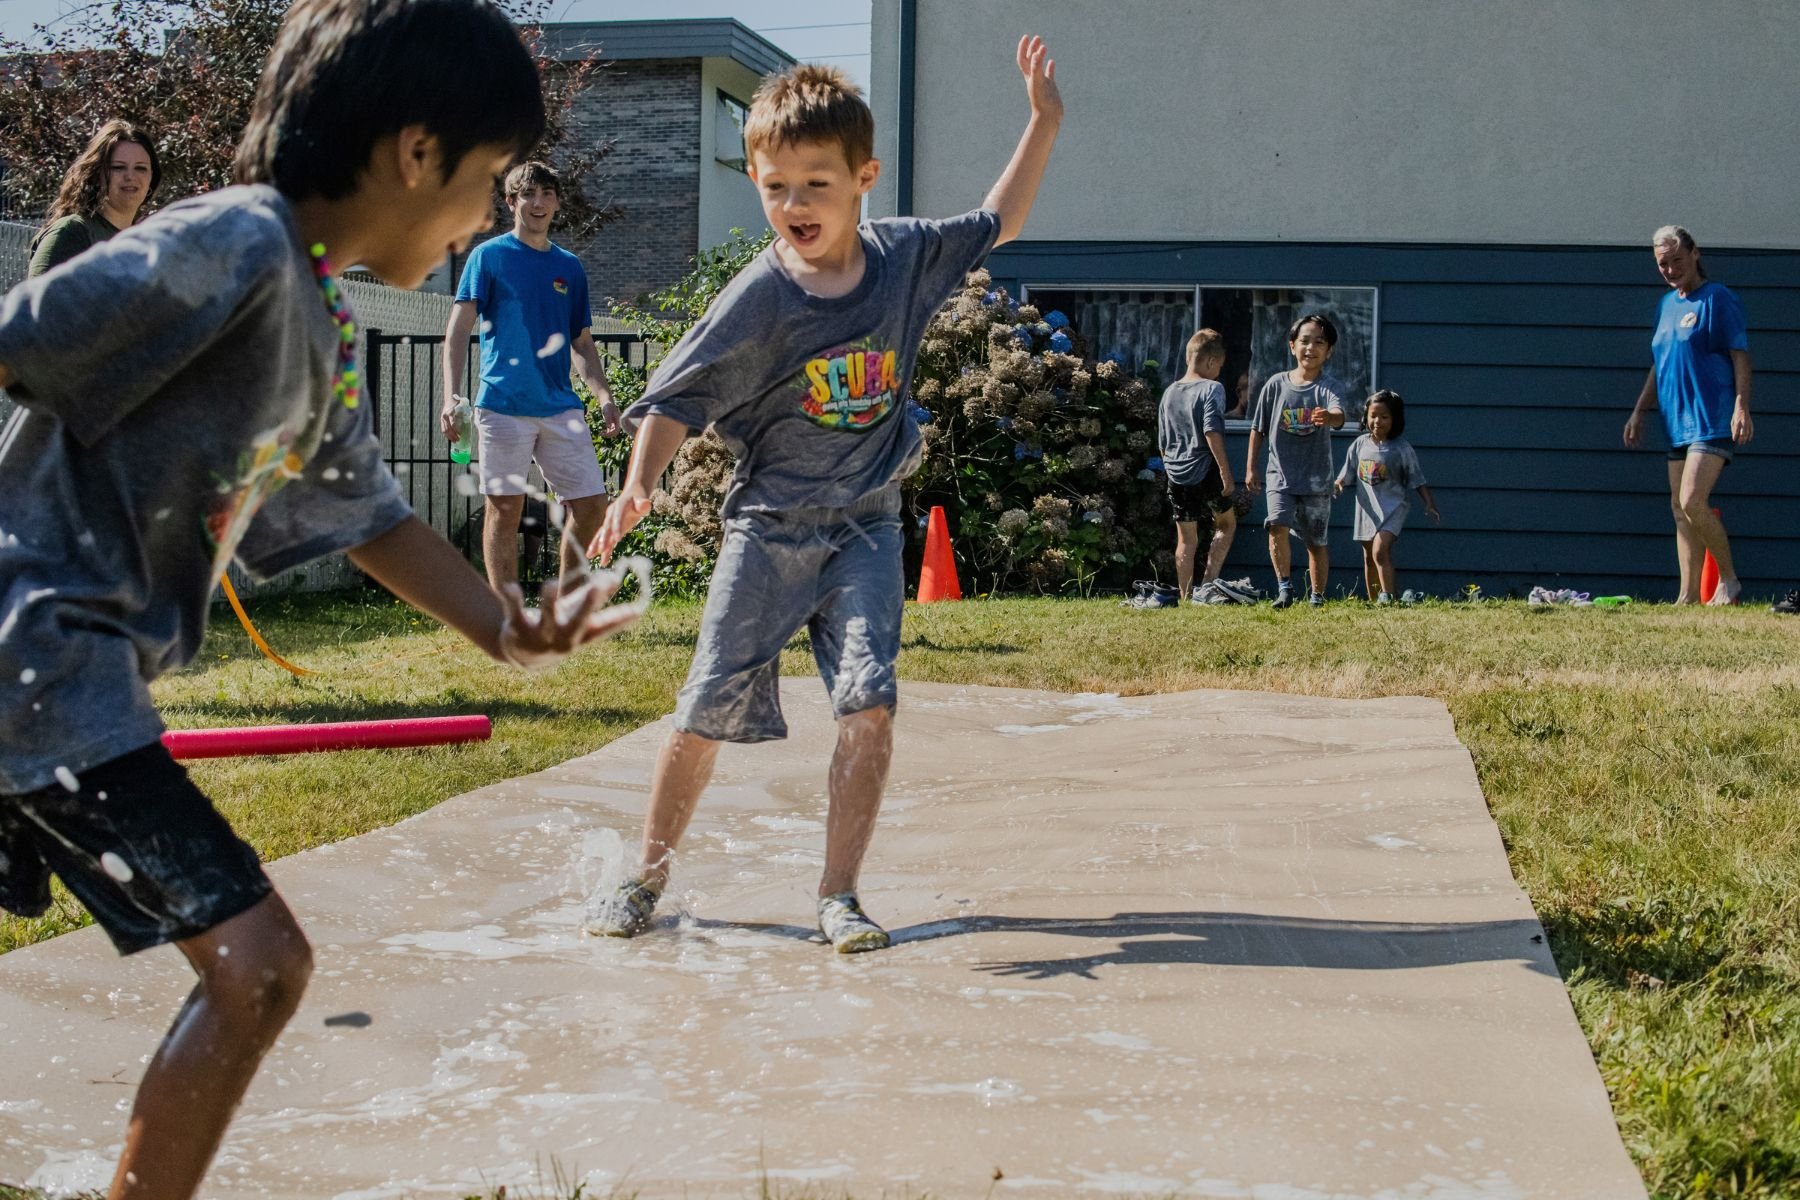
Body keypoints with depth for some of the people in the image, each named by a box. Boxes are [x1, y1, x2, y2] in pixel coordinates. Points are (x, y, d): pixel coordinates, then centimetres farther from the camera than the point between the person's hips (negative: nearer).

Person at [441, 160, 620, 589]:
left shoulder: (569, 267, 16)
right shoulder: (489, 256, 3)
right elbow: (458, 330, -2)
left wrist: (605, 396, 6)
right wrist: (451, 396, -14)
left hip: (561, 406, 4)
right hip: (504, 404, -4)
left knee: (591, 502, 0)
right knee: (504, 509, -1)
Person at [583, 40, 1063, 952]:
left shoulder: (905, 256, -3)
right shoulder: (757, 300, -14)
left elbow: (996, 226, 15)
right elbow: (678, 399, -10)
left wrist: (1043, 125, 11)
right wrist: (638, 486, -26)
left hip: (866, 526, 2)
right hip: (769, 526, -2)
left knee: (869, 703, -13)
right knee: (710, 711, 2)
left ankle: (838, 893, -1)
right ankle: (647, 878, 22)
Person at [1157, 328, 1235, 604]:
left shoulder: (1169, 392, 10)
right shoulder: (1211, 389, -10)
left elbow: (1162, 442, 15)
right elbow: (1212, 433, -19)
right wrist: (1226, 472, -17)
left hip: (1177, 476, 5)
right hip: (1205, 470, -5)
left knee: (1186, 540, 13)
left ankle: (1185, 596, 15)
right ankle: (1207, 584, 4)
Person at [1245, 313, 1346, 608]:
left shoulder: (1329, 388, -5)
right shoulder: (1276, 385, 1)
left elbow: (1339, 416, -28)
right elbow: (1258, 428, 9)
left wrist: (1329, 417, -51)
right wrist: (1251, 468, 7)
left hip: (1316, 478, -1)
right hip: (1280, 474, 1)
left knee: (1317, 542, 8)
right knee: (1277, 526, -20)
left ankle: (1317, 598, 22)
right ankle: (1284, 587, -7)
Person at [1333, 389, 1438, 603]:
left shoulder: (1402, 448, -7)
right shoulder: (1360, 445, 5)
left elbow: (1417, 479, -3)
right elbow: (1347, 474, 10)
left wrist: (1429, 503, -11)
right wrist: (1336, 485, -10)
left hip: (1393, 507, -5)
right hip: (1367, 508, 5)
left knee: (1380, 551, -23)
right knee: (1369, 557, 14)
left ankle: (1388, 598, -22)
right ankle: (1373, 602, 26)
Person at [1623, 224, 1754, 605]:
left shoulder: (1718, 299, -5)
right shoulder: (1667, 304, 18)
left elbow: (1741, 357, -10)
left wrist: (1741, 406, -20)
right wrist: (1638, 412, 21)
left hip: (1713, 420, -8)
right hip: (1677, 422, 8)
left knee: (1692, 502, -18)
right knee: (1680, 509, 5)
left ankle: (1729, 581, -2)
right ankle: (1688, 597, 8)